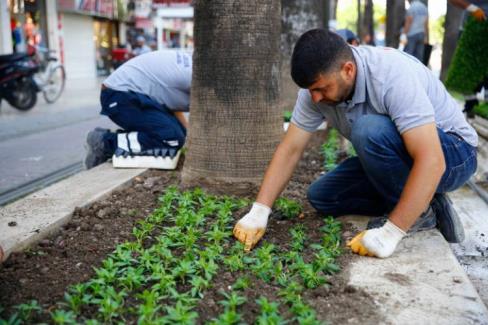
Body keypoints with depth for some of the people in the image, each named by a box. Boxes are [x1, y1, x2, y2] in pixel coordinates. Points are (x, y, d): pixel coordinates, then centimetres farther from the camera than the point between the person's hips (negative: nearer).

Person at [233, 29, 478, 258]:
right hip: (397, 157, 7)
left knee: (369, 129, -34)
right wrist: (258, 212, -17)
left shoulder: (393, 76, -33)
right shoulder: (318, 83, -13)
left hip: (451, 153, -7)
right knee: (320, 196, -3)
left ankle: (420, 211, -11)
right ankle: (420, 206, 2)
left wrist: (390, 233, -38)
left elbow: (431, 162, -38)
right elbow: (290, 149, -9)